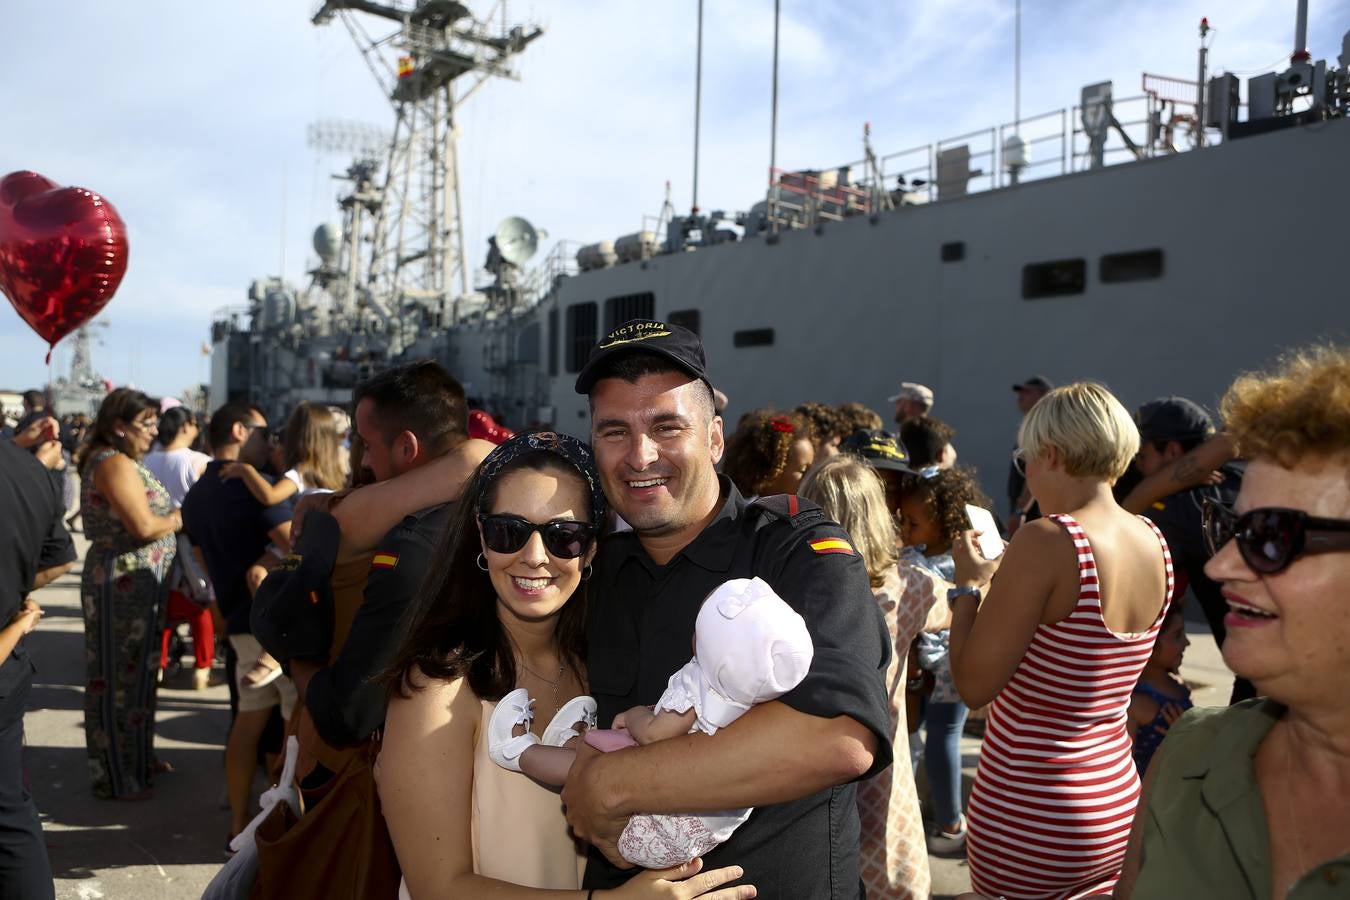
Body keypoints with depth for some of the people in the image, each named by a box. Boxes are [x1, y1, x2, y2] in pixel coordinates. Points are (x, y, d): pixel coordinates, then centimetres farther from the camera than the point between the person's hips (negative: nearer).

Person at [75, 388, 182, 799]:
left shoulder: (115, 460, 15)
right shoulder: (115, 463, -17)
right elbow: (144, 526, -24)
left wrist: (171, 516, 2)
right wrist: (181, 517, -8)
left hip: (132, 584, 10)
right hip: (123, 584, -10)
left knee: (135, 673, 19)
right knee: (119, 679, -1)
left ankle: (137, 758, 31)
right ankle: (116, 778, 9)